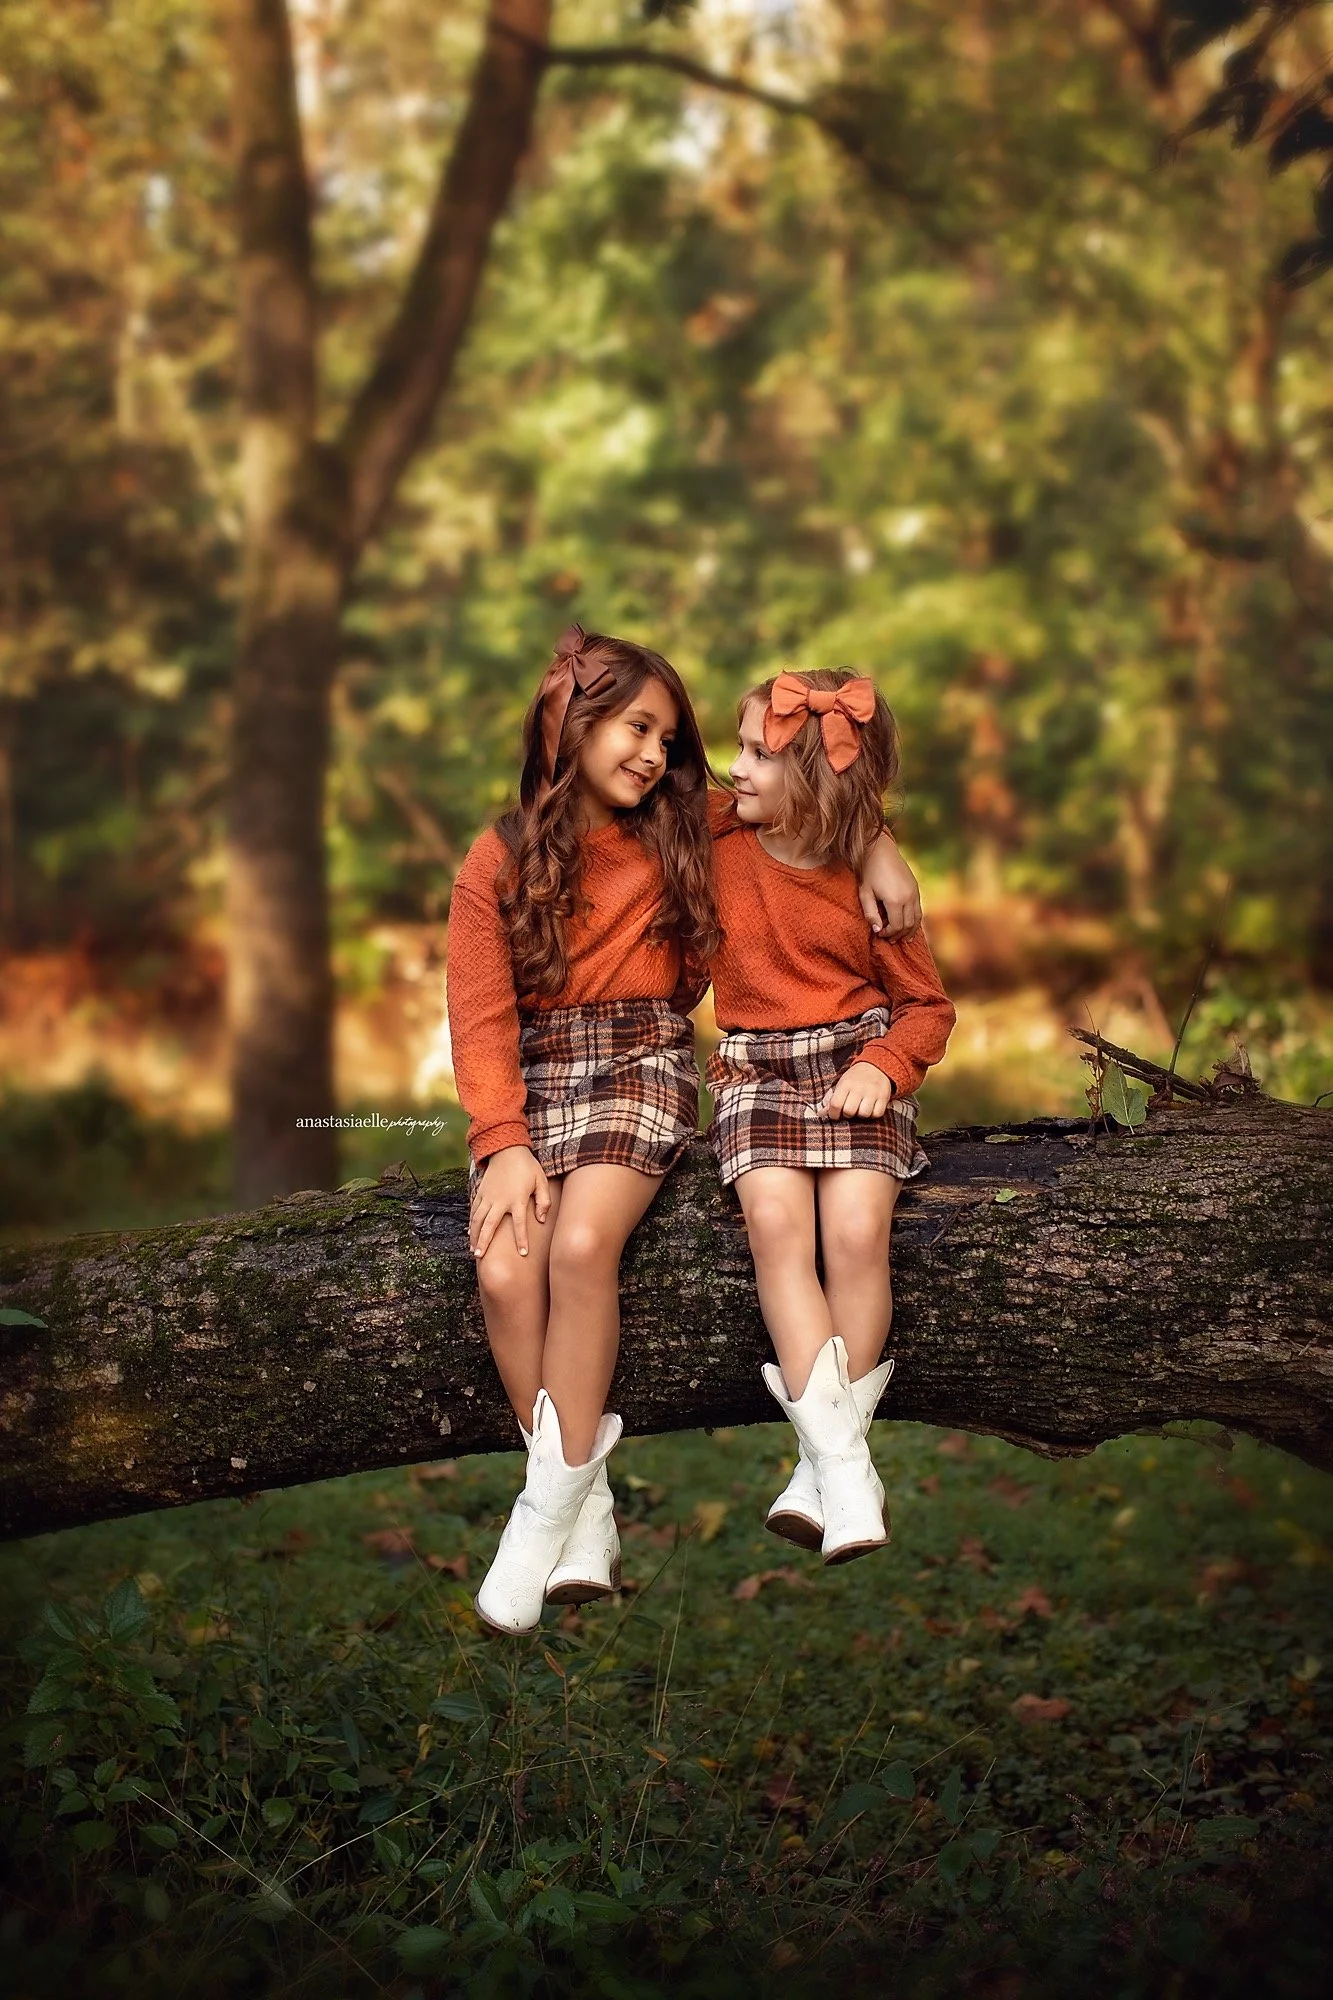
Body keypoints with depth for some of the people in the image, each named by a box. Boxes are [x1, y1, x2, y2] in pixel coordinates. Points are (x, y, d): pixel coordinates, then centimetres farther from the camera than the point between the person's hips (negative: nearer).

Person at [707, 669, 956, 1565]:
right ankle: (843, 1462, -28)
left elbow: (929, 1005, 6)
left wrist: (884, 1066, -14)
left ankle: (825, 1461, -17)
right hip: (757, 1066, 1)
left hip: (855, 1061, -1)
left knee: (858, 1227, -26)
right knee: (777, 1220, -27)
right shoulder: (722, 848, 3)